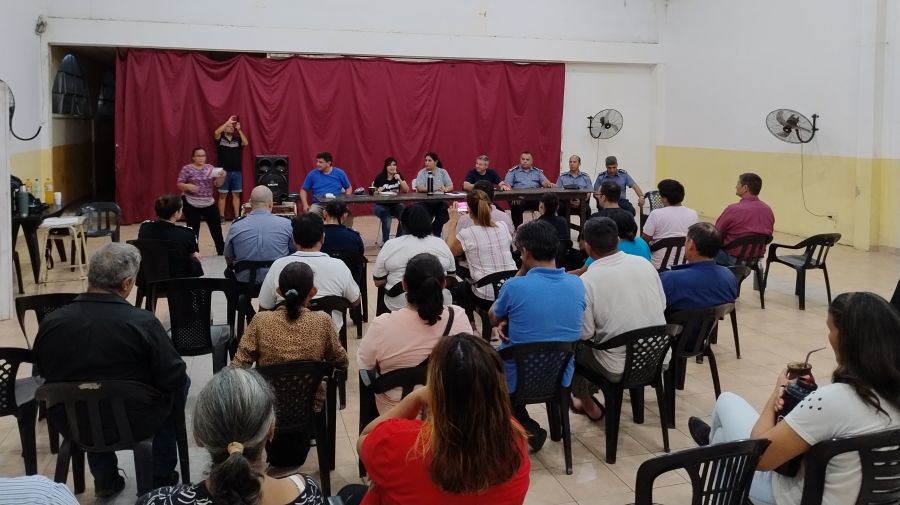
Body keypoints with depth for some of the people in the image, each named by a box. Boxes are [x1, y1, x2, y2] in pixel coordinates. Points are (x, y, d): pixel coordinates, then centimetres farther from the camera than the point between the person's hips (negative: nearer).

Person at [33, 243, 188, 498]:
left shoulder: (51, 322, -14)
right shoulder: (143, 322, -25)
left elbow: (45, 372, 5)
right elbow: (174, 380, -18)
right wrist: (178, 382, 5)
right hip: (135, 424, -3)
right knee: (179, 384, 23)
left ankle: (104, 478, 40)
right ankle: (162, 477, 29)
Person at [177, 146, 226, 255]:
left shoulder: (210, 168, 5)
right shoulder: (187, 169, -5)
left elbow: (217, 184, 3)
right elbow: (179, 185, -6)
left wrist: (221, 177, -17)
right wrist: (188, 186, -27)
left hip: (209, 203, 4)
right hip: (191, 204, -3)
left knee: (216, 228, 3)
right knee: (193, 230, 0)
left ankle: (222, 252, 13)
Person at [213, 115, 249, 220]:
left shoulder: (237, 140, 10)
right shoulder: (220, 139, 3)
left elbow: (246, 143, -7)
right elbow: (216, 132, -17)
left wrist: (239, 130, -10)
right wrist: (228, 121, -17)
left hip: (237, 171, 3)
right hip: (224, 171, -2)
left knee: (236, 195, 5)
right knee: (223, 195, 1)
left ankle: (237, 216, 9)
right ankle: (222, 217, 6)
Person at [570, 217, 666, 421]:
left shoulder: (586, 280, -18)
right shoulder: (644, 263, -3)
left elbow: (585, 334, -14)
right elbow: (663, 306, 7)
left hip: (619, 368, -5)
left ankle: (587, 404, 32)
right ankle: (592, 390, 42)